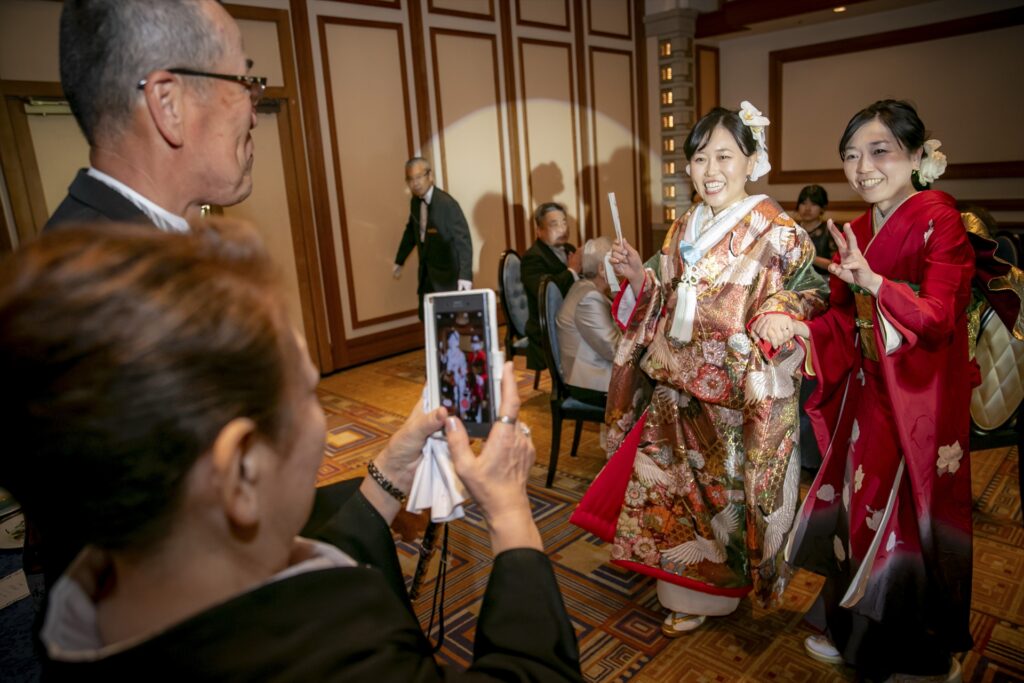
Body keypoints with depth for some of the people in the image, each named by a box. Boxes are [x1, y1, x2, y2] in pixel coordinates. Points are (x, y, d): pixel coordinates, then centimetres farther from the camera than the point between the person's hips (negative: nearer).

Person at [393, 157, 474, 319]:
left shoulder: (446, 203, -22)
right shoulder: (415, 201, 0)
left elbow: (463, 239, -28)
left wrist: (465, 275, -39)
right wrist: (399, 262, 21)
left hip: (447, 272, -7)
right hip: (426, 272, 7)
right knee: (425, 316, 12)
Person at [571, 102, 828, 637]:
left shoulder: (777, 233, -10)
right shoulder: (683, 231, 8)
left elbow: (808, 296, -11)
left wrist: (780, 316, -32)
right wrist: (638, 275, -4)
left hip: (739, 395, -5)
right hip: (678, 388, 6)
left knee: (727, 488, 9)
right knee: (670, 484, 14)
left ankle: (706, 595, 34)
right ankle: (686, 589, 38)